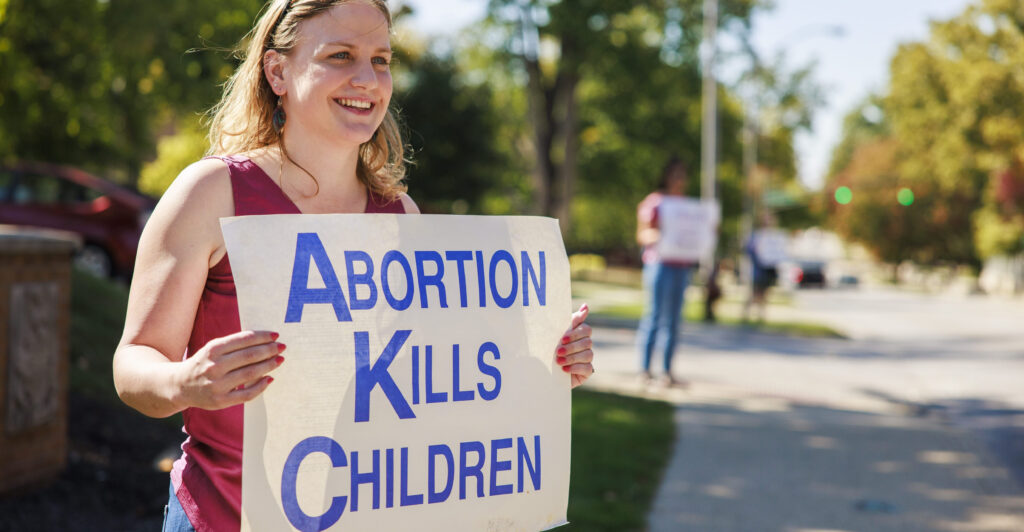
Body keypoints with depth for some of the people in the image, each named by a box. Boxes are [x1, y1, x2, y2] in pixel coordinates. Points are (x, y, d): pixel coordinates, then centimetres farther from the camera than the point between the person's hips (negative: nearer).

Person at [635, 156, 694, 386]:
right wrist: (657, 235, -25)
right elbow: (642, 234, -6)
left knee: (673, 319, 6)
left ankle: (667, 371, 9)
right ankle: (644, 369, -3)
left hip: (682, 266, 7)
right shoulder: (654, 201, -1)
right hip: (660, 263, -7)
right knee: (654, 316, -7)